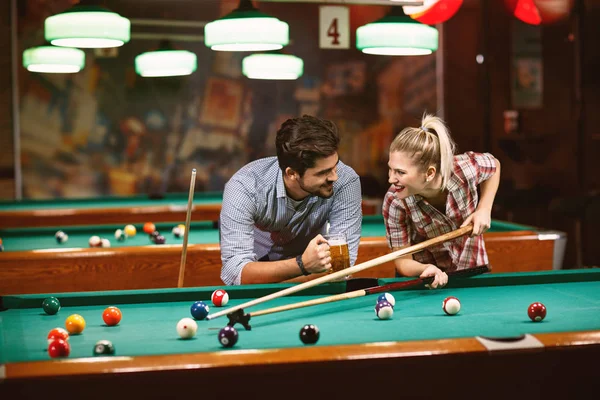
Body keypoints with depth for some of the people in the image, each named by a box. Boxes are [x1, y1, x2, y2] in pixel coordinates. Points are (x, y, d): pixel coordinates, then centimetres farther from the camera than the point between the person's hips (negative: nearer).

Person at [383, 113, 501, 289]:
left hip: (473, 269, 0)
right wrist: (426, 269, -41)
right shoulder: (394, 202, -29)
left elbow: (494, 165, -3)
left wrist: (484, 209, -16)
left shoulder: (466, 168, -28)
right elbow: (403, 261, -20)